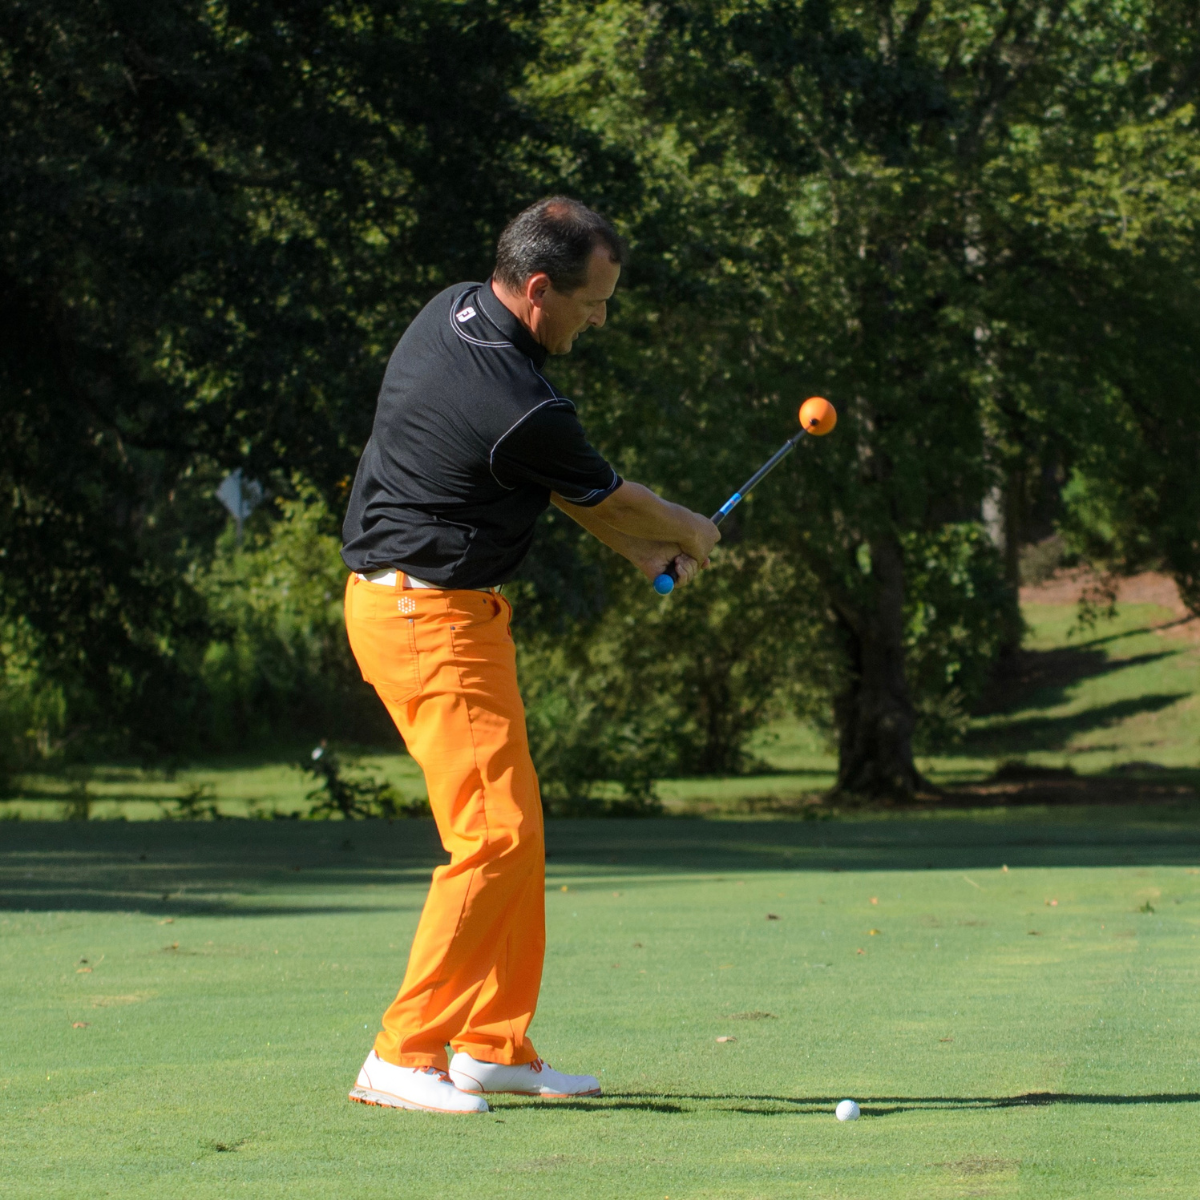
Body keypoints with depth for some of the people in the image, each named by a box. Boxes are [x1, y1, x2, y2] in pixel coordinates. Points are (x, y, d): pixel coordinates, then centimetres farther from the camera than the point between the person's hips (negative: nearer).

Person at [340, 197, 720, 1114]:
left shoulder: (453, 312, 4)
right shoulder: (521, 410, -25)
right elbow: (610, 499, -4)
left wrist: (646, 547, 19)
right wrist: (688, 532, 17)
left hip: (417, 603, 10)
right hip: (433, 618, -10)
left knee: (516, 827, 14)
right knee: (494, 833, -12)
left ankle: (494, 1046, 19)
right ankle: (403, 1056, -10)